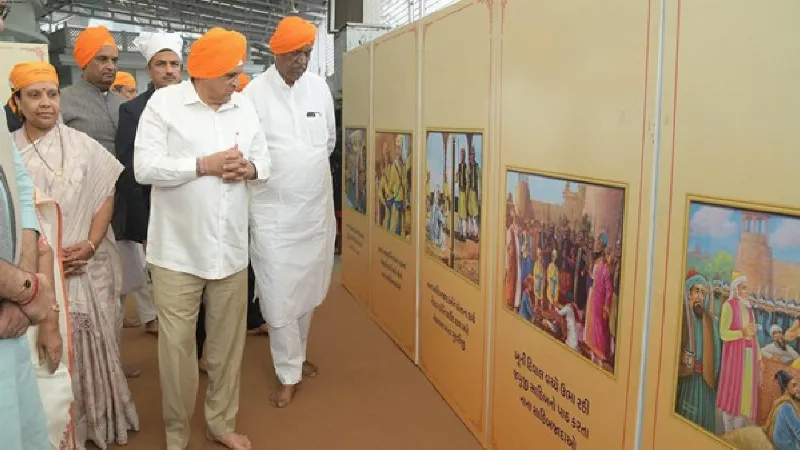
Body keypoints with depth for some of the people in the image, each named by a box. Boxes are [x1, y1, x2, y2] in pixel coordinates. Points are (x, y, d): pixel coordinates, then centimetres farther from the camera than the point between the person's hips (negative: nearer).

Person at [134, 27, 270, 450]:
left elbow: (265, 159, 12)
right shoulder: (163, 102, -5)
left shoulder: (244, 107, 8)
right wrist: (204, 165, -19)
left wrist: (249, 168, -10)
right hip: (178, 250, -4)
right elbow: (144, 167, -13)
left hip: (230, 248, 4)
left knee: (228, 341, 14)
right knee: (177, 344, 4)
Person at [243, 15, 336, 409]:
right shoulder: (255, 92, -11)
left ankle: (297, 356, 36)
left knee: (308, 290, 15)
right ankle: (289, 374, 17)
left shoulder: (319, 86, 3)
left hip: (317, 206, 4)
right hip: (274, 211, -4)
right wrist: (275, 172, 0)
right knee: (279, 297, 1)